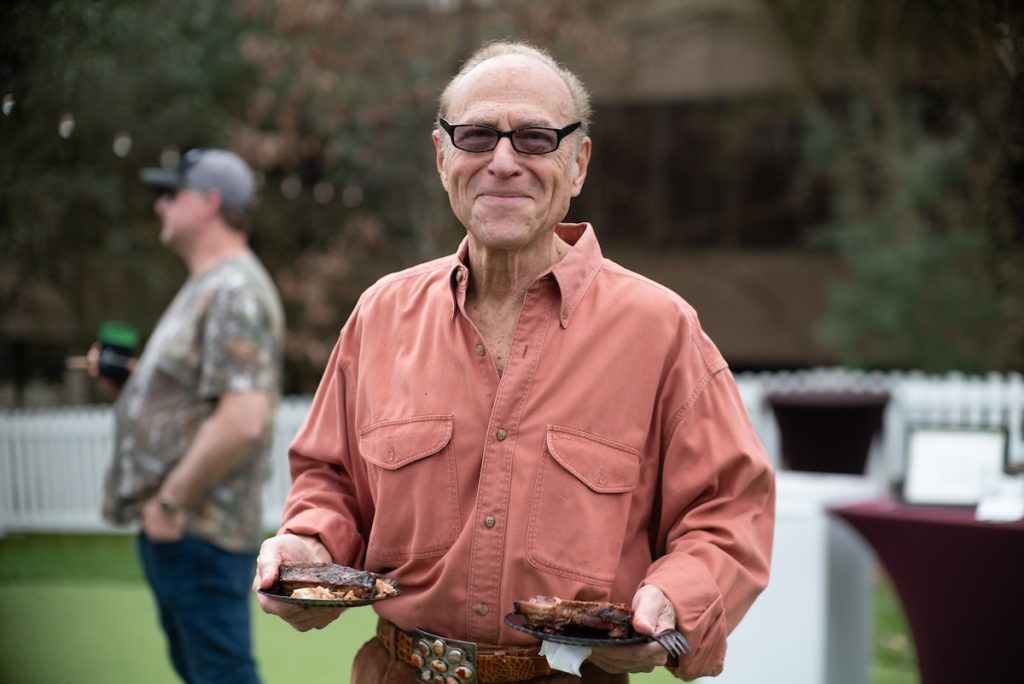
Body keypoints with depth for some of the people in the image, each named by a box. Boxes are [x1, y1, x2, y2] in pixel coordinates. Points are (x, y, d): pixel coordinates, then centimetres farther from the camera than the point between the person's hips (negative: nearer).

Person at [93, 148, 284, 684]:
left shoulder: (235, 292, -17)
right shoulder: (205, 287, 17)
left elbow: (243, 419, -27)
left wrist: (171, 501, -21)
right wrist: (130, 376, 9)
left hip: (200, 533, -11)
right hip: (176, 528, 11)